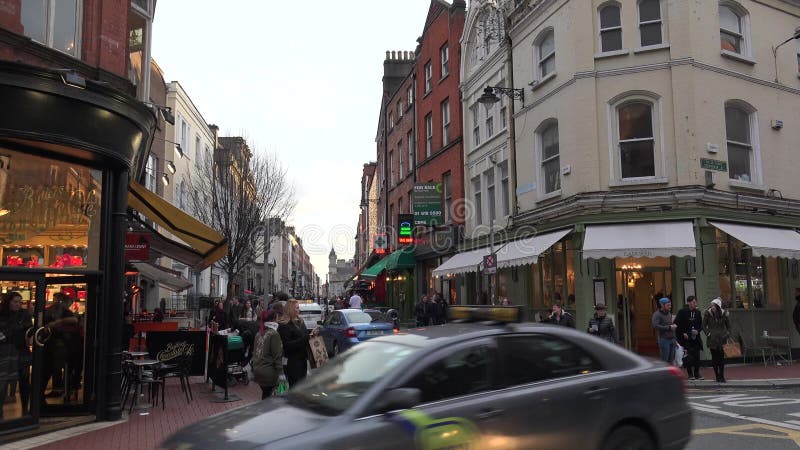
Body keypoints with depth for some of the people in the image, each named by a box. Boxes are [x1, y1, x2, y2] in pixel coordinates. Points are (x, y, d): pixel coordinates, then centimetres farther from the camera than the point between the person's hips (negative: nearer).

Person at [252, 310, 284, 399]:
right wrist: (280, 373, -12)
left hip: (257, 371, 7)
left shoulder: (259, 334, 10)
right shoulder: (274, 334, -12)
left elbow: (255, 353, 16)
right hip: (269, 372, -7)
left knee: (265, 395, 15)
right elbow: (277, 356, -14)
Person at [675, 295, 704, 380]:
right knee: (689, 356, -4)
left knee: (697, 356, 4)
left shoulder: (698, 312, 7)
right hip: (685, 337, -4)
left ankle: (697, 374, 13)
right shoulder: (682, 312, -7)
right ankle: (690, 374, 7)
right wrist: (683, 333, -11)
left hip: (695, 337, 4)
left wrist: (698, 331, -5)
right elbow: (676, 324, -5)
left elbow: (701, 324, 14)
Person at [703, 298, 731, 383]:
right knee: (714, 357, 1)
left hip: (722, 338, 1)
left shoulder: (723, 314, 0)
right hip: (712, 339, -1)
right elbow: (704, 326, 2)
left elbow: (728, 325, 11)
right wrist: (708, 333, -9)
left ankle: (722, 376, 10)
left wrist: (728, 334, 1)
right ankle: (717, 376, 10)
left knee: (721, 357, 0)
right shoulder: (707, 313, -4)